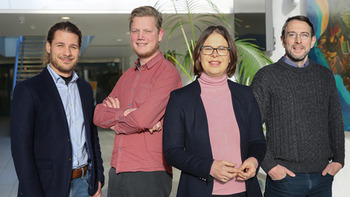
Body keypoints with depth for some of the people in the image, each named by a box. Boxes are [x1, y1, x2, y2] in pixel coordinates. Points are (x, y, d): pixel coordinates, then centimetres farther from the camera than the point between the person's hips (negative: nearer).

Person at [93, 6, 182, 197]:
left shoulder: (168, 73, -10)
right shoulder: (128, 75, 15)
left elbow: (142, 119, -20)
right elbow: (98, 115, 7)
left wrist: (116, 124, -1)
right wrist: (124, 113, -11)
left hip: (149, 174, -6)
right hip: (117, 171, 7)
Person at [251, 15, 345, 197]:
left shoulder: (325, 76, 9)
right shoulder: (266, 76, -5)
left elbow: (335, 121, 15)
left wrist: (338, 159, 6)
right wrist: (269, 165, -12)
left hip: (322, 176, 4)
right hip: (284, 177, -4)